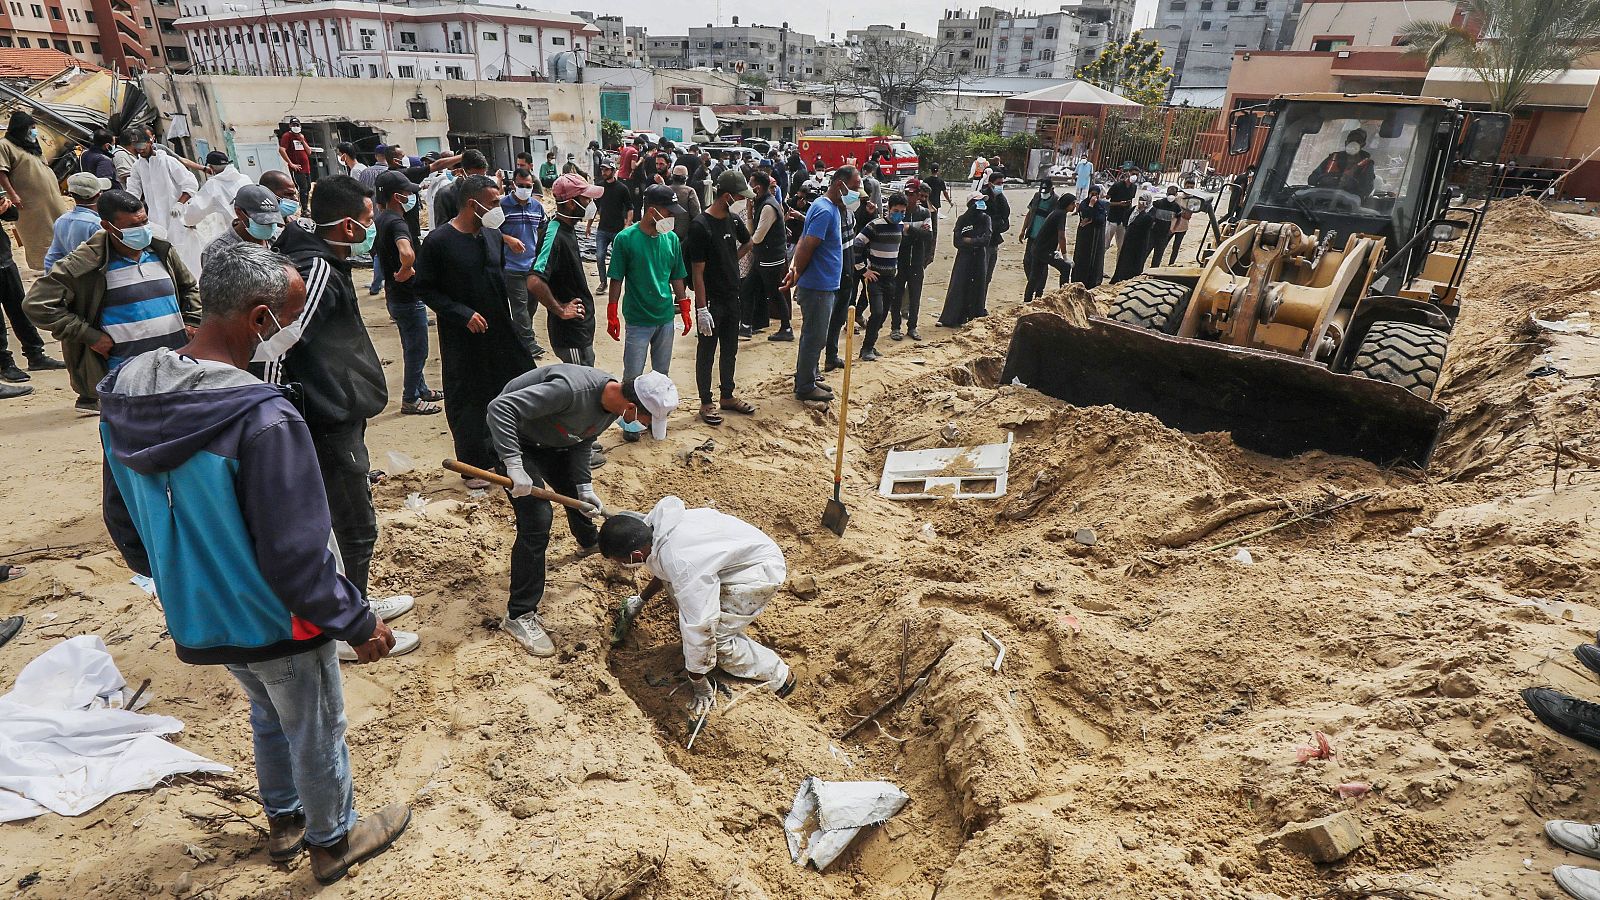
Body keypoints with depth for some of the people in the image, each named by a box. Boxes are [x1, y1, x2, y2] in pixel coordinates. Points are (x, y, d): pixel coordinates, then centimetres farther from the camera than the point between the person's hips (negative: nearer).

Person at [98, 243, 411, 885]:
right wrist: (358, 624, -15)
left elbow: (122, 519, 6)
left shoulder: (125, 398, -7)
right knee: (316, 735, 18)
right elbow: (297, 555, -28)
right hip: (276, 622, -7)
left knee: (268, 718, 30)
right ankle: (331, 841, 41)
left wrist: (175, 580, 22)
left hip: (197, 616, 7)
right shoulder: (264, 420, -33)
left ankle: (283, 822, 52)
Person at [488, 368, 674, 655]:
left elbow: (581, 442, 1)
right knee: (537, 522, -15)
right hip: (515, 439, -8)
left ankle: (589, 541, 58)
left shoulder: (613, 404, -13)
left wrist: (584, 487, -9)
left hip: (551, 440, 8)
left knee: (575, 489, 24)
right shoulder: (572, 389, -40)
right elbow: (501, 407, -40)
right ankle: (519, 615, -3)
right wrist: (514, 465, -42)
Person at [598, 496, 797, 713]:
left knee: (715, 634, -13)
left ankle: (779, 677, 3)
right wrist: (641, 599, 22)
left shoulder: (682, 566, -36)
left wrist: (699, 685, -19)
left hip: (762, 571, -9)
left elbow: (700, 629, -31)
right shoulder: (659, 517, -11)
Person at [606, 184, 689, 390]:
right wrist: (612, 316, -7)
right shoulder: (626, 238, -11)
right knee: (632, 376, 1)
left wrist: (684, 310, 11)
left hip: (666, 318, 4)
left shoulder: (671, 239, 1)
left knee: (662, 375, 15)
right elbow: (617, 280, -7)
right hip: (638, 320, -4)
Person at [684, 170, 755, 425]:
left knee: (730, 350, 16)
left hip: (732, 297, 7)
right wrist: (701, 309, -19)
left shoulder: (734, 219, 3)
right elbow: (697, 272, -18)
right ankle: (706, 403, 17)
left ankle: (727, 396, 30)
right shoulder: (700, 226, -18)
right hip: (710, 301, -7)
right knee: (707, 352, 6)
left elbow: (747, 243, 25)